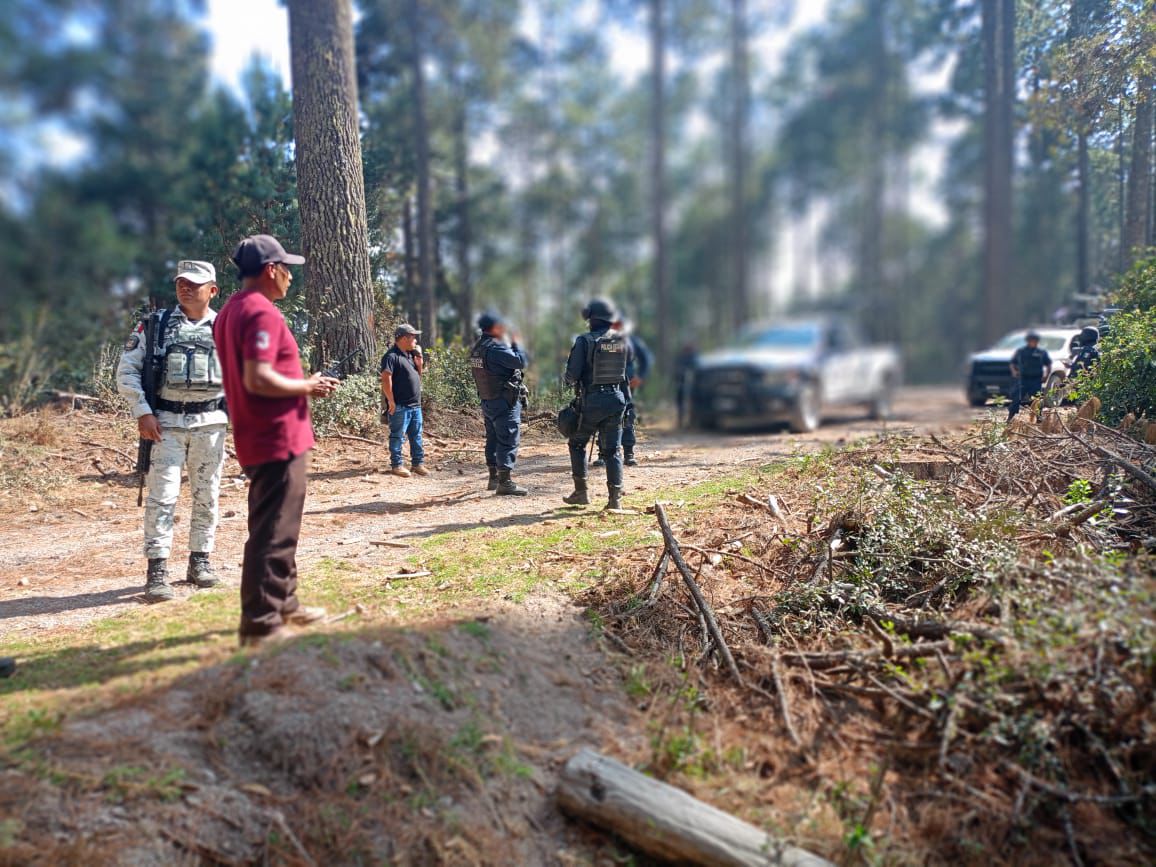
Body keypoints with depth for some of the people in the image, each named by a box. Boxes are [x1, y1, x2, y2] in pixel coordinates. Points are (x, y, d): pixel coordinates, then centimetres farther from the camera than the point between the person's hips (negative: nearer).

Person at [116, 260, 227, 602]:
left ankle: (200, 562, 21)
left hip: (210, 422, 2)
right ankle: (156, 572, -1)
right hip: (166, 422, -2)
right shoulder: (154, 324, 2)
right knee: (162, 496, -5)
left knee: (207, 496, 8)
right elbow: (127, 371, 2)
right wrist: (142, 412, -8)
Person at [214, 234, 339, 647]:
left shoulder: (230, 312, 15)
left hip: (258, 437, 11)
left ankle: (283, 603, 33)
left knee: (276, 527, 20)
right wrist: (307, 387, -12)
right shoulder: (262, 313, -16)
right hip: (278, 438, -11)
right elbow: (258, 379, -26)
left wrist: (300, 382, 15)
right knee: (273, 533, -5)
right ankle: (261, 624, 2)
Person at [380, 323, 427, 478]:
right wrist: (391, 401, -19)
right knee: (398, 436, 0)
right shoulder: (392, 356, -13)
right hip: (400, 406, -9)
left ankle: (418, 463, 20)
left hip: (415, 405, 9)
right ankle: (397, 465, 6)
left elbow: (418, 376, 22)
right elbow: (386, 379, -19)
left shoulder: (410, 355, 15)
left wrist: (419, 363, 4)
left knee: (416, 436, 13)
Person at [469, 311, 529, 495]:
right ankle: (505, 483, -8)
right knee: (508, 440, -7)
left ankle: (494, 478, 26)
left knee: (493, 439, 17)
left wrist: (508, 343, 11)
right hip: (504, 402, -10)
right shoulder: (496, 347, -18)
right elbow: (521, 361, -21)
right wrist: (514, 342, -6)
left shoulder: (477, 348, 11)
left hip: (487, 401, 10)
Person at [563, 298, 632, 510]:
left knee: (577, 444, 15)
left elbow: (572, 374, -11)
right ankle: (615, 498, 2)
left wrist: (571, 381, 10)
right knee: (612, 450, 8)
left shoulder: (585, 341, -11)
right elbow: (629, 371, 9)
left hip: (592, 400, -4)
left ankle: (581, 492, 16)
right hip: (617, 398, 4)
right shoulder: (623, 341, 3)